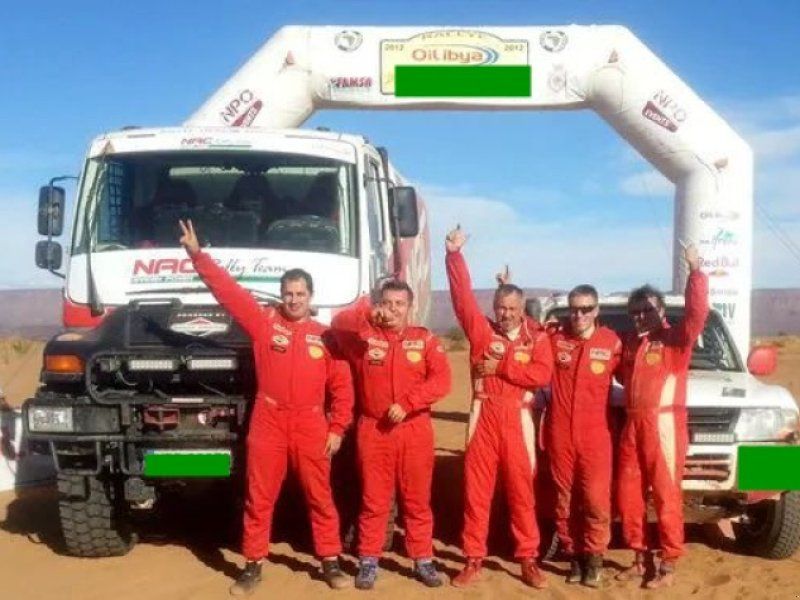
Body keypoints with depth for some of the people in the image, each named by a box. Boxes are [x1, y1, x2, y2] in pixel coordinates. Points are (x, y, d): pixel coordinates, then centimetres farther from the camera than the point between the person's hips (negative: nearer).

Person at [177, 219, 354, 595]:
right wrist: (197, 254, -10)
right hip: (268, 424, -1)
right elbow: (227, 290, -4)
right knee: (259, 497, 7)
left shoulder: (325, 336, 5)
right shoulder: (264, 322, 2)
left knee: (320, 497, 10)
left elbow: (342, 387, 6)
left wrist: (337, 429, 0)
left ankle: (330, 562, 21)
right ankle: (253, 566, 19)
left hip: (311, 426, 1)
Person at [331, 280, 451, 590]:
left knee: (417, 500, 8)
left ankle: (423, 561, 18)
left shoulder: (426, 340, 4)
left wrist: (406, 403, -17)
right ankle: (368, 561, 16)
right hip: (373, 430, 0)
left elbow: (441, 381, -7)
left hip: (415, 431, 1)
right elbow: (338, 323, -15)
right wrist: (367, 313, -32)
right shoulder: (364, 335, 4)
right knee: (374, 500, 6)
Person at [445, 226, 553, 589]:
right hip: (484, 417, 1)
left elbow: (542, 374, -10)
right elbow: (463, 297, -2)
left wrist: (501, 367, -12)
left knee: (522, 491, 6)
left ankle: (529, 560, 15)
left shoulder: (537, 338, 5)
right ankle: (473, 560, 12)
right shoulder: (481, 330, 7)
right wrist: (454, 254, -10)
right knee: (476, 490, 4)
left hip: (517, 420, -1)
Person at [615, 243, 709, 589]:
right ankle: (639, 559, 22)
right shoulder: (629, 343, 16)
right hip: (632, 426, 6)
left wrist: (695, 272, -29)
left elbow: (697, 313, -21)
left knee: (666, 495, -1)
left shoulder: (675, 339, -4)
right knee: (628, 495, 9)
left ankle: (668, 566, 7)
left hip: (664, 426, -6)